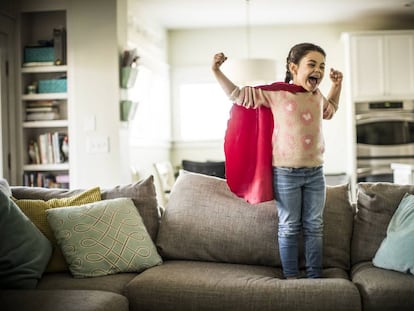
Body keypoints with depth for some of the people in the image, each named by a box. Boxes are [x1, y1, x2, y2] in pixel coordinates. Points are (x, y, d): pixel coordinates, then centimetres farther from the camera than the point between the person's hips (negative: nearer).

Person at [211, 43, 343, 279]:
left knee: (314, 227, 10)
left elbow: (330, 110, 35)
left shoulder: (318, 96, 10)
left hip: (315, 172, 5)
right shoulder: (276, 93, -8)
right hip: (286, 173, -5)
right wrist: (217, 71, -9)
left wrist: (337, 85, 23)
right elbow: (237, 94, -2)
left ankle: (315, 277, 20)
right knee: (289, 228, 5)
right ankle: (291, 277, 17)